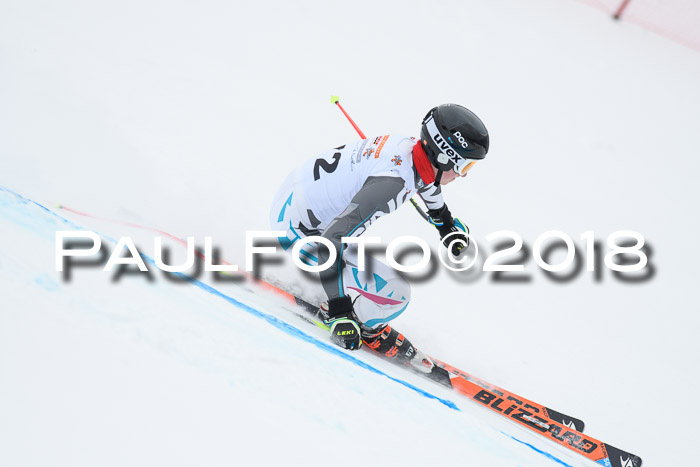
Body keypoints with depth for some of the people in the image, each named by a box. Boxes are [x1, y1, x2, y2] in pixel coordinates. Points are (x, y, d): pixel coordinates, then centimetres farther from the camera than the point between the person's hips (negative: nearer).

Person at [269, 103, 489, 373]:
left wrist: (447, 224, 39)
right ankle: (369, 331, 14)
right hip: (297, 229, -10)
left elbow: (427, 183, 23)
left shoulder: (409, 147, -3)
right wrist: (339, 311, -34)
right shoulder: (393, 182, -31)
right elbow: (332, 241, -35)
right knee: (395, 293, -11)